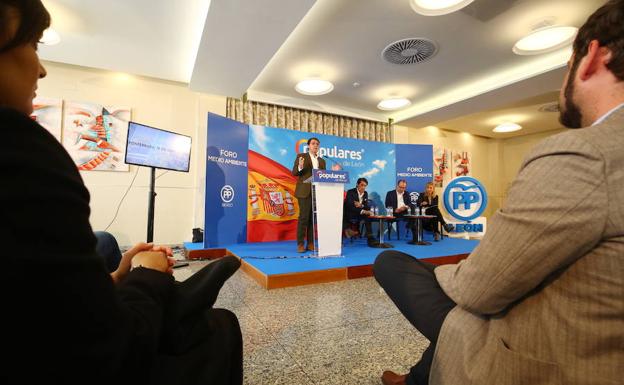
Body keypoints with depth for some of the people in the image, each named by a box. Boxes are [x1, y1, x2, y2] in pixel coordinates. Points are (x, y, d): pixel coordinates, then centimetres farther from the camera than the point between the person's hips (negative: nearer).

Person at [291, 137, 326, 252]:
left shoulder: (322, 160, 18)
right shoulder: (301, 156, 5)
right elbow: (294, 173, -2)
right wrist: (300, 167, -22)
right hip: (305, 192, -4)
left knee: (313, 218, 4)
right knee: (303, 217, -6)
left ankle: (311, 243, 10)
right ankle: (300, 244, 0)